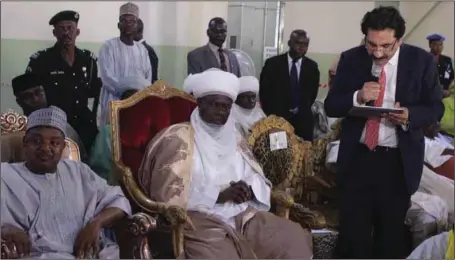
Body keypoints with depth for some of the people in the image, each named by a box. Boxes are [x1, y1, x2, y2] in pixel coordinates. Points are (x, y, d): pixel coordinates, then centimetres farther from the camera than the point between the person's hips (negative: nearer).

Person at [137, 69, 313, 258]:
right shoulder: (178, 138, -2)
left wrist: (249, 191, -7)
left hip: (244, 216, 6)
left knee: (295, 237, -10)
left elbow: (259, 180, 17)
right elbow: (168, 193, -11)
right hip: (199, 219, -6)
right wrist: (220, 194, -15)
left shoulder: (233, 138, 17)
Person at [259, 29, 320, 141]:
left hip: (303, 119, 2)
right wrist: (271, 113, 1)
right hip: (277, 117, -2)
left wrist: (303, 110, 8)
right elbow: (264, 90, 2)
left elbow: (313, 92, 13)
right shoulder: (273, 63, -2)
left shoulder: (312, 66, 4)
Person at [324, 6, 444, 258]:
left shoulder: (421, 60, -4)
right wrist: (357, 97, -21)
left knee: (391, 233, 13)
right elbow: (330, 106, 0)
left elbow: (436, 107, 1)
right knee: (352, 232, 6)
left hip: (399, 161, 0)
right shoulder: (351, 59, -1)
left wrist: (410, 115, -20)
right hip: (357, 157, 1)